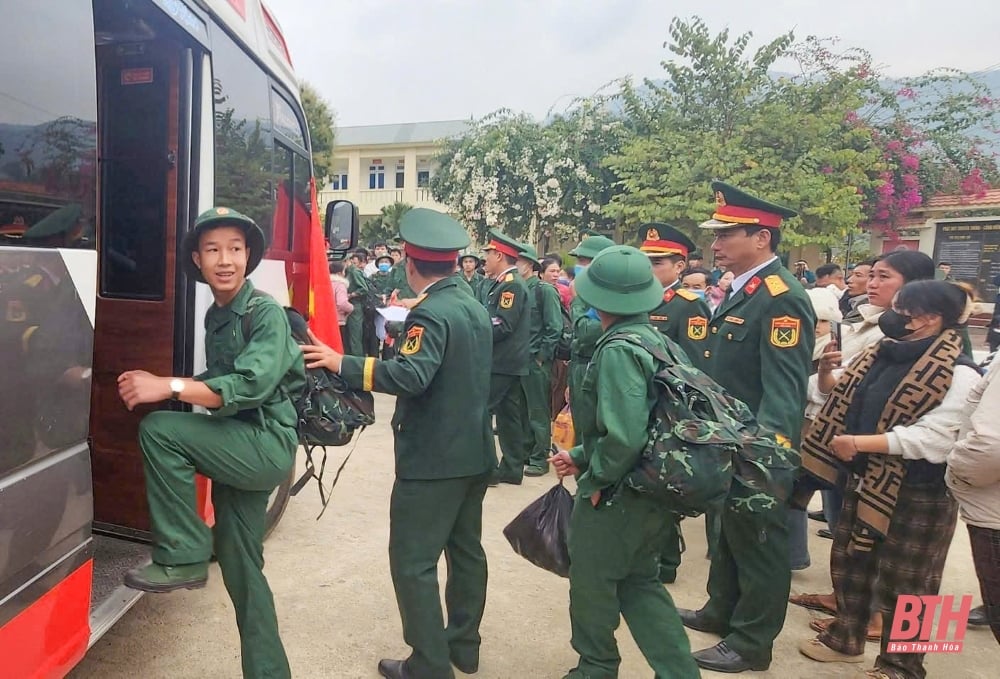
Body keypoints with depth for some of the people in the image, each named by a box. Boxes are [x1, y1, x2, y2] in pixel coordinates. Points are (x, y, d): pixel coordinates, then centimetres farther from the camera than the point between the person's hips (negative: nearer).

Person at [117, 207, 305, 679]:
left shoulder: (266, 313, -13)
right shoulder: (215, 315, 11)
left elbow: (250, 386, -26)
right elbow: (217, 381, 15)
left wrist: (170, 387, -31)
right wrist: (160, 384, 0)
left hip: (267, 445, -8)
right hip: (240, 448, 8)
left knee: (158, 429, -21)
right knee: (240, 567, 14)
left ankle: (182, 558, -9)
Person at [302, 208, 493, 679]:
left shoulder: (430, 313, -18)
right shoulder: (476, 308, 10)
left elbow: (411, 376, -32)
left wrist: (342, 364, -28)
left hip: (433, 460, -9)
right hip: (474, 454, 10)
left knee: (413, 562, 2)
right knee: (466, 550, 18)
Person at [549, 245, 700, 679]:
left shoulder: (617, 350, -24)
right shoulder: (653, 339, 4)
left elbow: (623, 438, -32)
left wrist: (593, 478, -15)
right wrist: (581, 456, 11)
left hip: (615, 495, -8)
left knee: (591, 582, 15)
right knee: (638, 581, 21)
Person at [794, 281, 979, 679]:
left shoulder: (959, 374, -15)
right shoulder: (883, 355, 6)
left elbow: (933, 439, -24)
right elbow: (848, 405, 18)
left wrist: (860, 443, -25)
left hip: (917, 495, -7)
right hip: (865, 482, 8)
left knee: (904, 584, 8)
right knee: (850, 562, 19)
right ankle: (846, 637, 39)